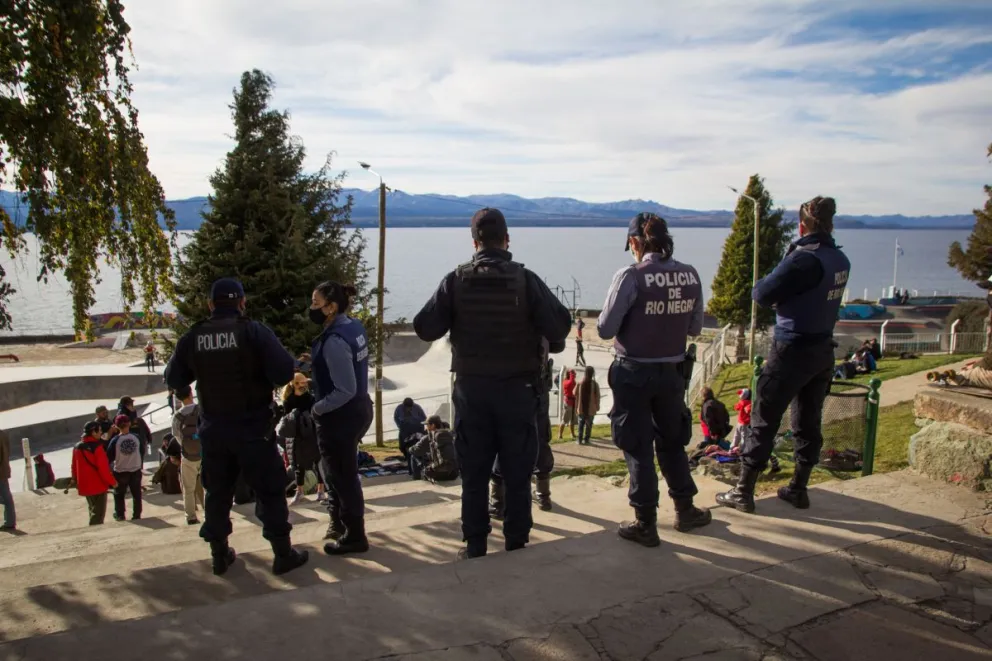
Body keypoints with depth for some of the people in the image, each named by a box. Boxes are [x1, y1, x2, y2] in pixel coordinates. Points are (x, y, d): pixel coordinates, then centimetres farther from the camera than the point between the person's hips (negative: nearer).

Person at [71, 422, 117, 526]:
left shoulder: (77, 447, 3)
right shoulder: (97, 447, -19)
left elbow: (74, 467, 12)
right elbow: (103, 468, -20)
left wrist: (75, 481, 26)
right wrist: (112, 482, -9)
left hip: (84, 486, 7)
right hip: (98, 485, -7)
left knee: (93, 511, 23)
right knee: (99, 513, 1)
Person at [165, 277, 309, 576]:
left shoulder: (192, 338, -1)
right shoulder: (255, 331, -13)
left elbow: (174, 380, 10)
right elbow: (284, 373, -19)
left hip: (213, 428, 4)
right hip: (253, 426, -3)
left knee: (218, 492, 17)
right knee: (270, 490, 6)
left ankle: (220, 554, 25)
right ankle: (283, 554, 11)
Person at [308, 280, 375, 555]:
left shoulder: (334, 341, -26)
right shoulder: (354, 326, 2)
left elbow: (345, 391, -26)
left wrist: (318, 409, -13)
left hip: (340, 417, -9)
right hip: (358, 409, 9)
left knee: (343, 476, 6)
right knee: (338, 471, 24)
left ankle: (354, 537, 21)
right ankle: (340, 523, 40)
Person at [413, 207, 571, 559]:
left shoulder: (456, 280, -6)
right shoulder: (525, 280, -10)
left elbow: (425, 328, -6)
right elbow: (560, 325, -12)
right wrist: (546, 338, 11)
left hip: (471, 389, 1)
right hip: (517, 389, -1)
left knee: (474, 474, 12)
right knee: (517, 474, 11)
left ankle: (474, 545, 19)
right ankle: (517, 544, 18)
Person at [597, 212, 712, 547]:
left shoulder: (631, 276, -18)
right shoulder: (690, 275, -2)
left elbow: (605, 329, -15)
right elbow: (695, 328, 6)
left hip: (634, 373, -4)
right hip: (672, 371, 5)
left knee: (638, 447, 8)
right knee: (672, 442, 23)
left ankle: (646, 524, 17)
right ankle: (685, 510, 35)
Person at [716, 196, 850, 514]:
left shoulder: (804, 259, -20)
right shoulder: (841, 261, 5)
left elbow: (762, 294, -17)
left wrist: (760, 284, 4)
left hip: (792, 351, -8)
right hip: (823, 350, 8)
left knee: (764, 421, 0)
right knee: (808, 422, 15)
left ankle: (743, 492, 6)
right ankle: (798, 489, 25)